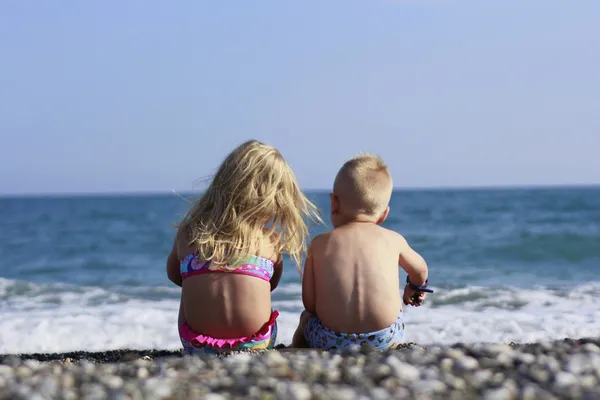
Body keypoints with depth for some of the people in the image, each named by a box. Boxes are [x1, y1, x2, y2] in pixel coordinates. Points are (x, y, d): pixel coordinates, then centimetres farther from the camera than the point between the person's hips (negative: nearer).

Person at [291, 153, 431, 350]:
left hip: (331, 341, 0)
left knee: (305, 318, 33)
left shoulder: (319, 244, 2)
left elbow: (309, 303, -2)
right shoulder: (393, 240, 5)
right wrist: (415, 289, 51)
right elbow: (420, 270, 27)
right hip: (386, 339, 0)